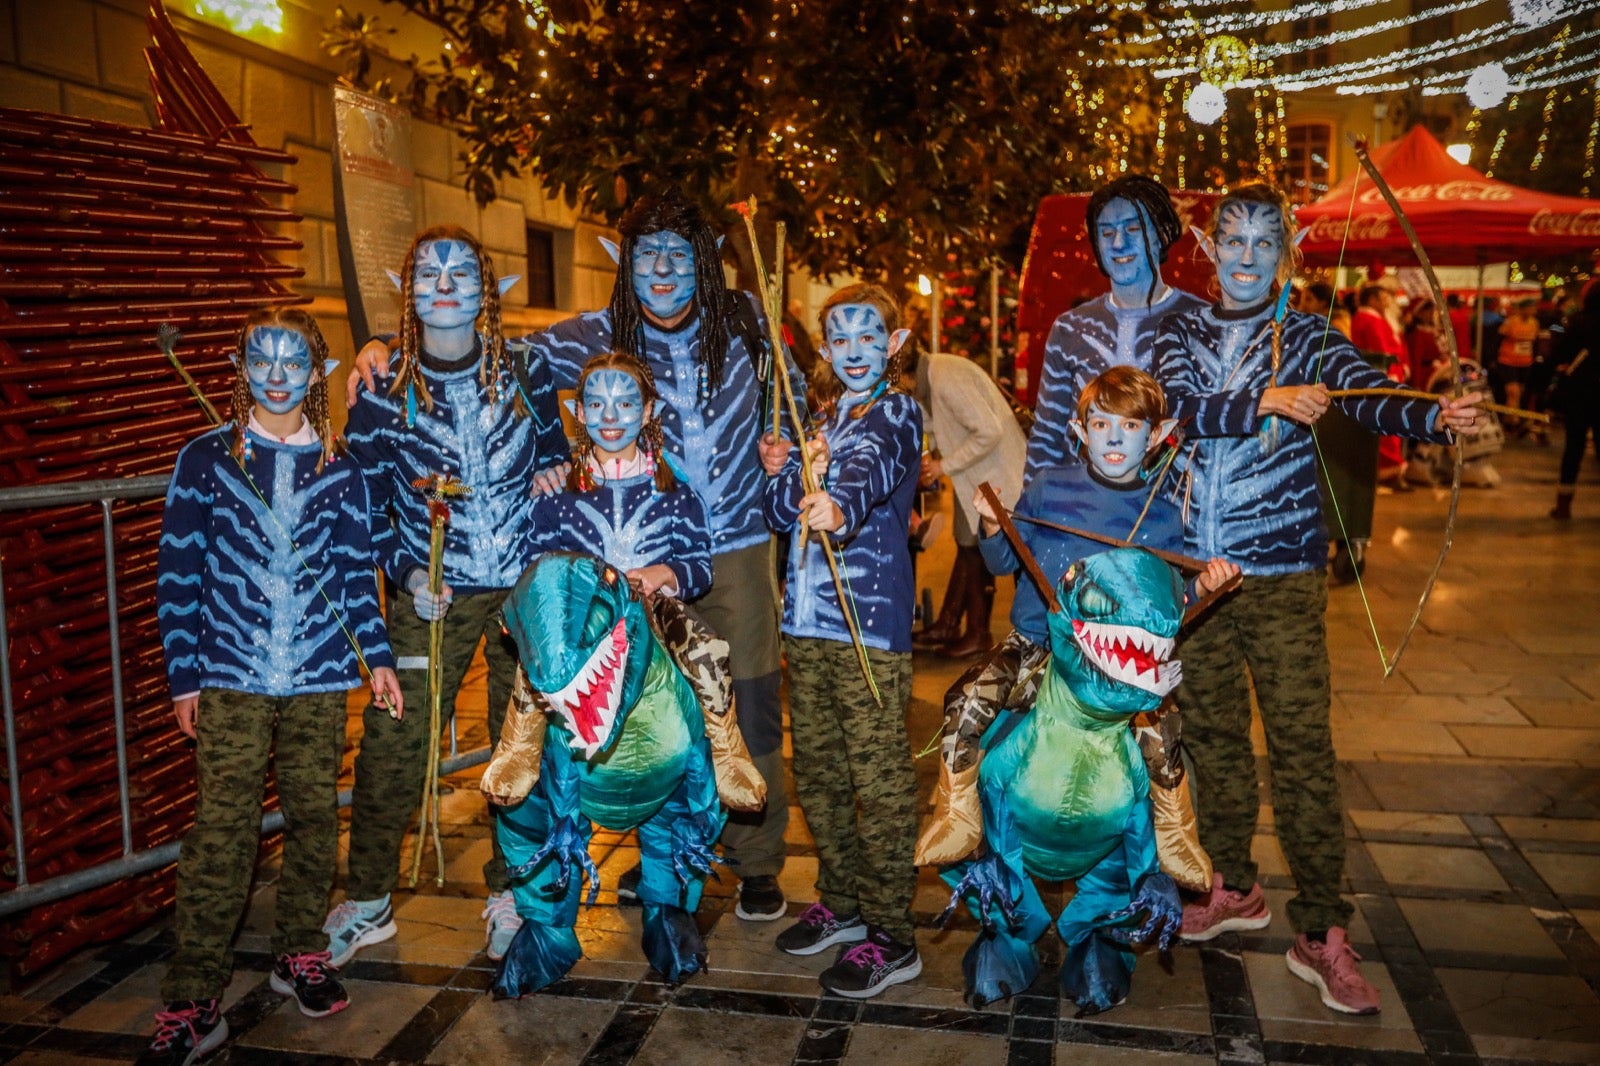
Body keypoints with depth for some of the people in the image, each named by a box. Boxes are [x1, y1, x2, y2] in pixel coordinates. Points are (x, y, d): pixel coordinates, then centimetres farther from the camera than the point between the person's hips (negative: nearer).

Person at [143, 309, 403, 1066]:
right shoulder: (206, 458, 2)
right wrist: (183, 676, 0)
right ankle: (191, 1005, 3)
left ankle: (300, 954, 28)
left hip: (319, 679, 2)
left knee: (314, 817, 9)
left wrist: (378, 656, 5)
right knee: (221, 832, -4)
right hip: (232, 681, -2)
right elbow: (178, 572, 3)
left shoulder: (338, 470, 7)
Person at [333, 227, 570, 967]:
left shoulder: (525, 371, 0)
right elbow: (363, 502, 1)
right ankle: (368, 902, 21)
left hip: (526, 587, 1)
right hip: (433, 593, -1)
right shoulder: (383, 391, -3)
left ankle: (509, 892, 28)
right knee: (390, 744, -1)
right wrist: (407, 574, -11)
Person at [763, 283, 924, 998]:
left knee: (878, 779, -3)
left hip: (869, 620, -7)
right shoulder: (820, 416, 17)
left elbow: (871, 473, -26)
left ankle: (891, 937, 8)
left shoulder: (896, 413, -2)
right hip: (806, 618, 7)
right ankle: (841, 904, 31)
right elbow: (780, 511, 11)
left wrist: (839, 507, -47)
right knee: (815, 772, 15)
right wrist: (800, 474, -10)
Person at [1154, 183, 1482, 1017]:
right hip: (1192, 568, 3)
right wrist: (1267, 401, -25)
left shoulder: (1304, 338, 2)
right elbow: (1179, 405, -12)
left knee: (1300, 743, -5)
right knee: (1211, 731, 12)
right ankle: (1234, 888, 30)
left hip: (1281, 572, -2)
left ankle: (1321, 934, 5)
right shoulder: (1182, 335, 8)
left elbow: (1368, 396, -16)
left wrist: (1437, 415, -36)